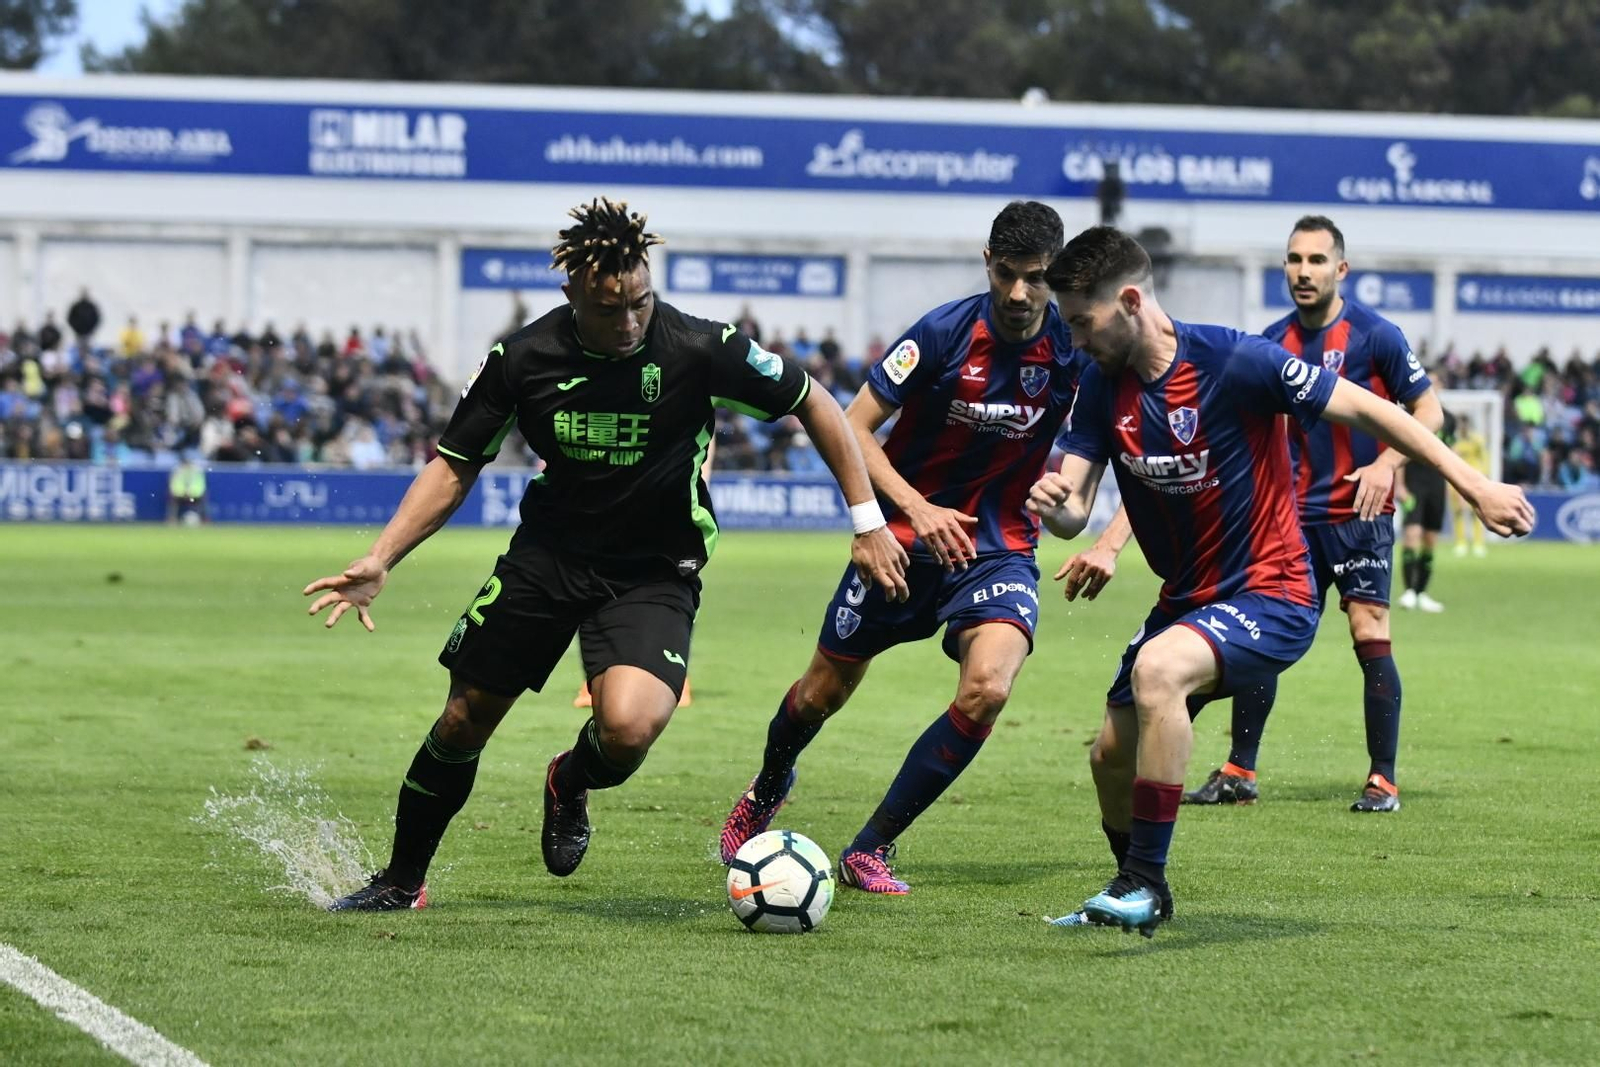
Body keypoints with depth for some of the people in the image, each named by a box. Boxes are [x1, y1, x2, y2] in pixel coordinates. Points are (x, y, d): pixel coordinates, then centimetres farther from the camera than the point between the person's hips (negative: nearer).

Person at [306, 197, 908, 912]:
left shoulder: (700, 350, -19)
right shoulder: (524, 358, -12)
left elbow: (815, 405, -5)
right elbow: (454, 465, 1)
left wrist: (868, 523, -6)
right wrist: (380, 560, -11)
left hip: (654, 574, -2)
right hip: (547, 552, 2)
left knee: (629, 726, -27)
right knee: (464, 721, 3)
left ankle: (572, 785, 11)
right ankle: (401, 883, 27)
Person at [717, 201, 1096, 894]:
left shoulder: (1074, 348, -12)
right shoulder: (944, 333, -18)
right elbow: (852, 427, -12)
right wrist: (917, 508, -25)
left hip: (999, 545, 1)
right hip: (906, 535, -1)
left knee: (987, 688, -25)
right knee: (824, 691, 11)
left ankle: (871, 848, -9)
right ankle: (764, 797, 47)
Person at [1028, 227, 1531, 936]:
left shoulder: (1232, 361, -21)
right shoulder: (1103, 385, -2)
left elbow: (1362, 410, -14)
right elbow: (1073, 511, -6)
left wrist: (1477, 488, -12)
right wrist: (1051, 505, -32)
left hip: (1270, 597, -7)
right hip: (1186, 602, 8)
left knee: (1158, 669, -33)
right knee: (1111, 756, 9)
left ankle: (1144, 883, -25)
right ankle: (1137, 892, 39)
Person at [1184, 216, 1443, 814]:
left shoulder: (1374, 334, -7)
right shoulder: (1272, 343, 7)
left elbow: (1429, 411, -5)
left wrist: (1387, 463, -19)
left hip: (1359, 513, -5)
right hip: (1293, 516, 5)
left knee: (1370, 635, -10)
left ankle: (1383, 781, -3)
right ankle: (1239, 773, 10)